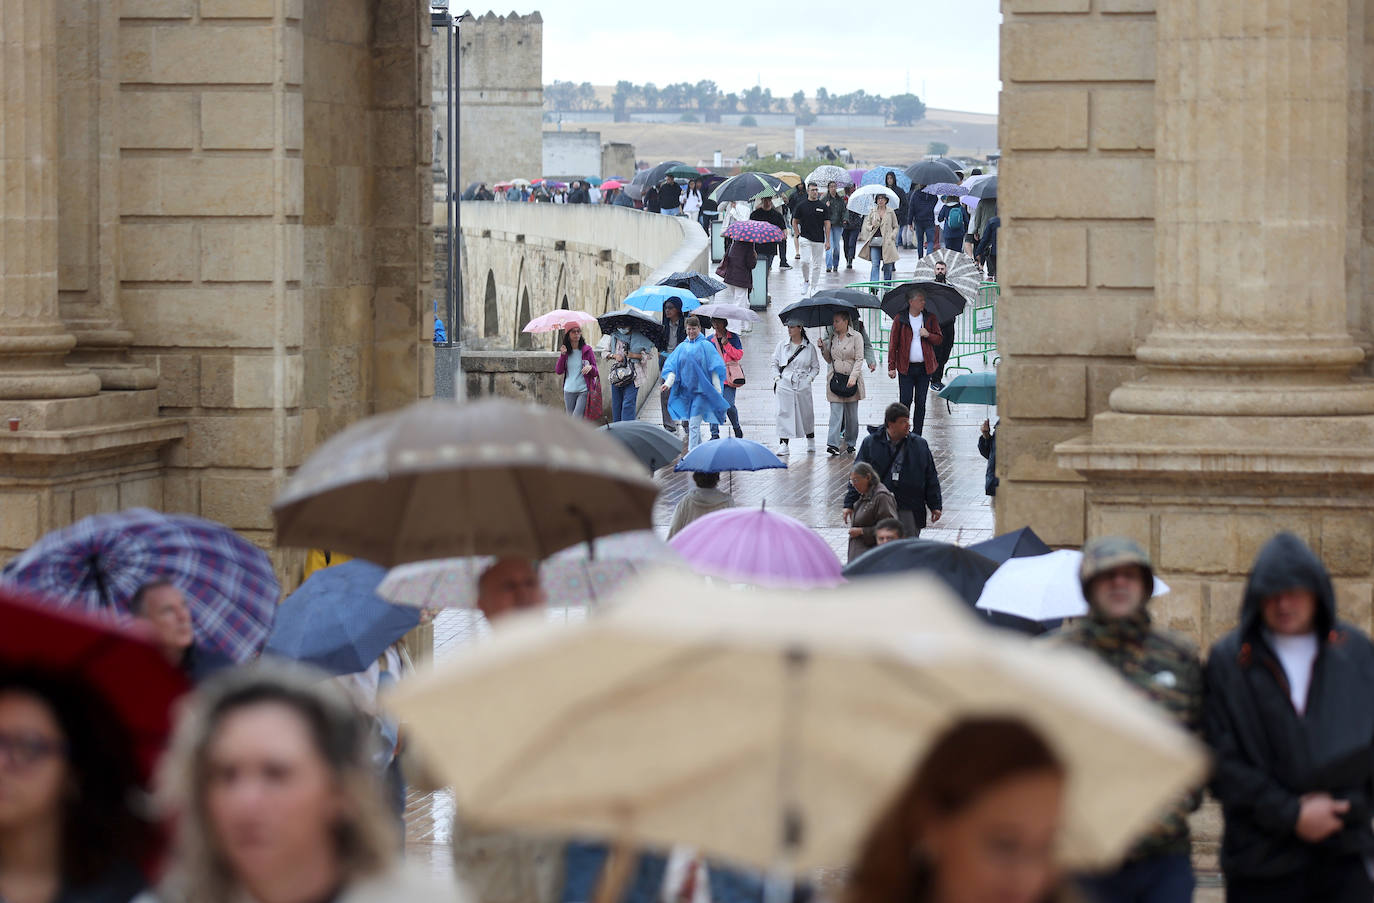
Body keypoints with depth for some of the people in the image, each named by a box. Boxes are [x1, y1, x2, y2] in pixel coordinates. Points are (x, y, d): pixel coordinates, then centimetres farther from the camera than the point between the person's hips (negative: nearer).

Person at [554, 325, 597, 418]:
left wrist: (590, 367, -22)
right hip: (569, 391, 4)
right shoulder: (565, 351, 8)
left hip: (583, 391, -4)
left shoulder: (587, 350, 0)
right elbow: (558, 371, 0)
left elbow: (595, 372, 2)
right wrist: (563, 355, -11)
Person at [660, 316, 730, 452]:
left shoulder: (706, 346, -2)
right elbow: (673, 368, 7)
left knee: (694, 425, -12)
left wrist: (717, 390, -7)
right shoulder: (682, 347, 10)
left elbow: (714, 369, -3)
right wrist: (668, 383, -9)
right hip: (685, 390, 5)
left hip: (701, 389, -5)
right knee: (691, 424, 13)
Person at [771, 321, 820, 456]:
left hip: (803, 385, 0)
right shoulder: (782, 345, 5)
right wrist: (777, 377, 0)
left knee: (806, 413, 8)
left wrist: (810, 378, -4)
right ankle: (783, 444, -4)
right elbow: (774, 363, 13)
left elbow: (816, 367, 11)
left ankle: (810, 440, 27)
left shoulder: (809, 347, 2)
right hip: (785, 384, 0)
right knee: (784, 413, -5)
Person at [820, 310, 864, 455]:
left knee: (851, 414, 6)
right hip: (835, 379, 3)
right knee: (835, 412, -8)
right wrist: (823, 348, 2)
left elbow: (859, 359, -8)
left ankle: (850, 443, 19)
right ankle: (834, 444, -16)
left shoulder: (855, 337, -3)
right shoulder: (832, 338, 11)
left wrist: (853, 376, -19)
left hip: (852, 380, -3)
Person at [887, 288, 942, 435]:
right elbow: (893, 344, 1)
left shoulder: (930, 318, 8)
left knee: (920, 402, 5)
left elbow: (939, 339, 11)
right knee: (906, 400, -7)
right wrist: (891, 367, -4)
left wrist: (928, 335, -11)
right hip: (906, 367, -2)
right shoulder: (900, 320, 0)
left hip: (924, 367, 2)